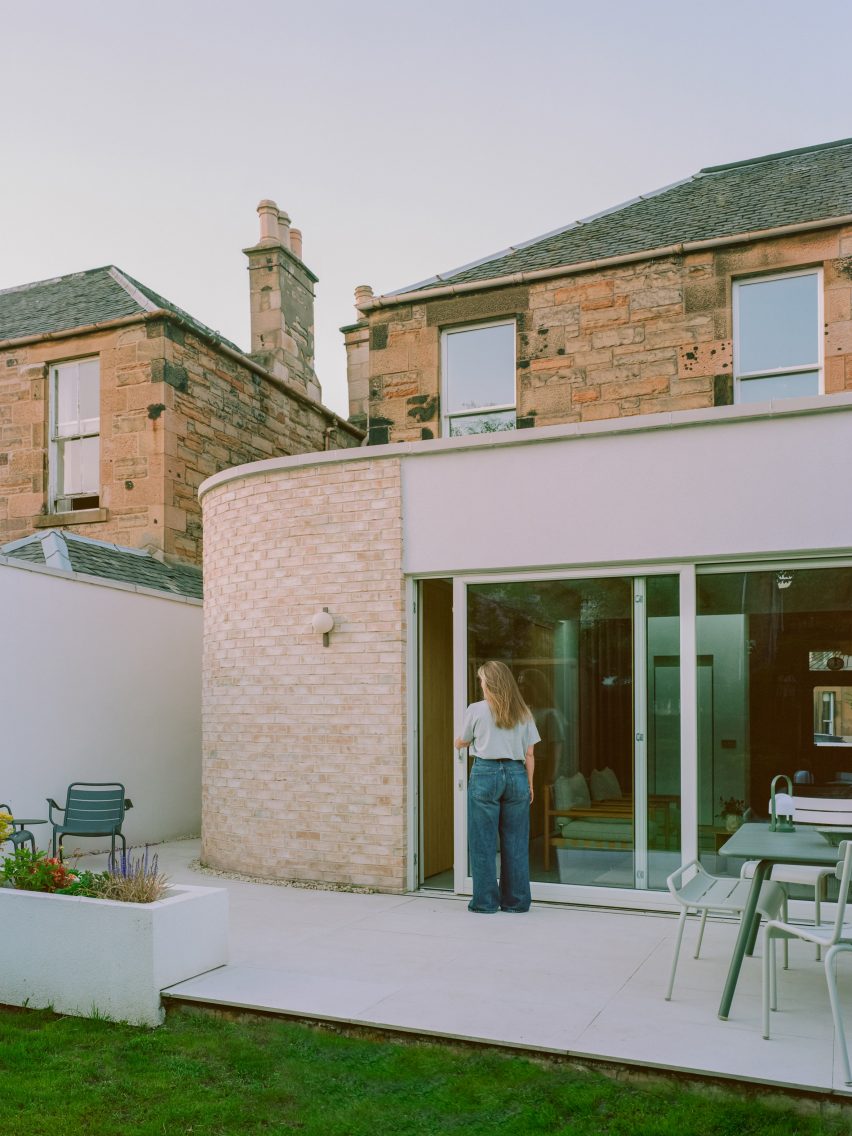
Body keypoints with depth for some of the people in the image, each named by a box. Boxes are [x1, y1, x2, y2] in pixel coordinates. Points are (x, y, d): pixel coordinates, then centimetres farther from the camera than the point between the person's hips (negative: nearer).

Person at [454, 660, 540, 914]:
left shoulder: (476, 710, -3)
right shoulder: (524, 713, 6)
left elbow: (460, 744, 11)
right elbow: (530, 755, 6)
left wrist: (460, 740, 34)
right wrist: (529, 784, 14)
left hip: (485, 773, -3)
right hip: (516, 774, 3)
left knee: (483, 842, 5)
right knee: (515, 842, 10)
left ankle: (485, 901, 10)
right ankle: (516, 900, 16)